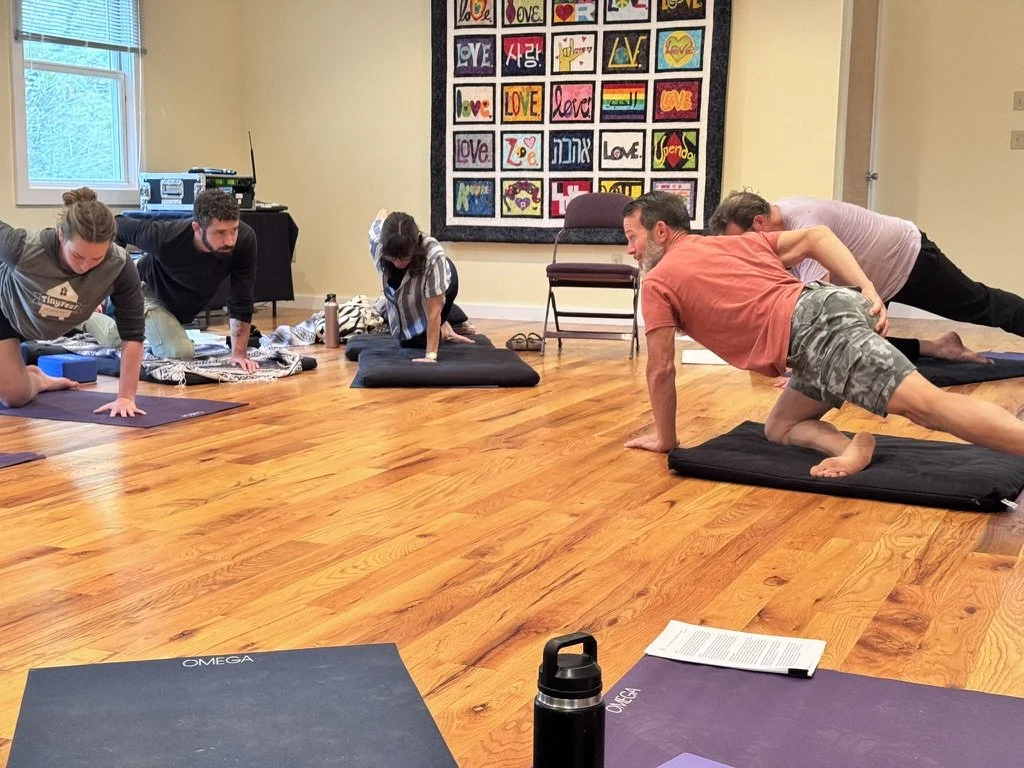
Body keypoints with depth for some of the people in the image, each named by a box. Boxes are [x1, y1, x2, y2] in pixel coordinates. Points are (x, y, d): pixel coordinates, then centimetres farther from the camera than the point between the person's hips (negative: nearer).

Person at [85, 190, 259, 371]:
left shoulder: (245, 239, -39)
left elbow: (241, 300, -31)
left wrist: (239, 353, -35)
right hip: (151, 293, -4)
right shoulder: (165, 237, -42)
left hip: (190, 302, 4)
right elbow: (120, 226, -21)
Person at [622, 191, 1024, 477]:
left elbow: (661, 369, 8)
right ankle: (849, 447, -9)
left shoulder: (658, 281, 9)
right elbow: (816, 237, 20)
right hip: (830, 307, 9)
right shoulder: (731, 243, 29)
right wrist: (867, 291, 9)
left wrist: (665, 437, 22)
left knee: (927, 404, -19)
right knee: (779, 429, 16)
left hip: (817, 331, -9)